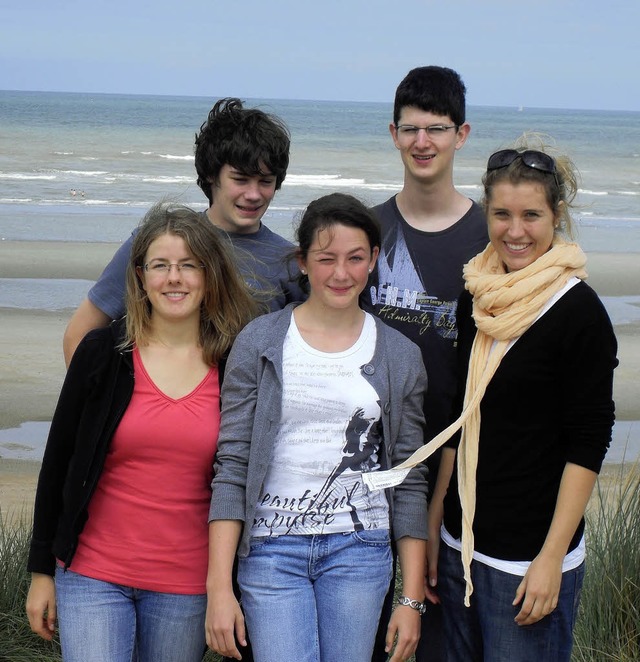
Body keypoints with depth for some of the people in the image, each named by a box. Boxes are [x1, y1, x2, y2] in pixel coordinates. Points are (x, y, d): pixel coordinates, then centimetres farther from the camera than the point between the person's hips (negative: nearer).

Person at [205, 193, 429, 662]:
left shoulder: (400, 356, 4)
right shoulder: (259, 343, -1)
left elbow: (410, 481, 6)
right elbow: (231, 467, -3)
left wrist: (413, 598, 3)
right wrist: (219, 587, -8)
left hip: (359, 551, 2)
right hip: (272, 549, -1)